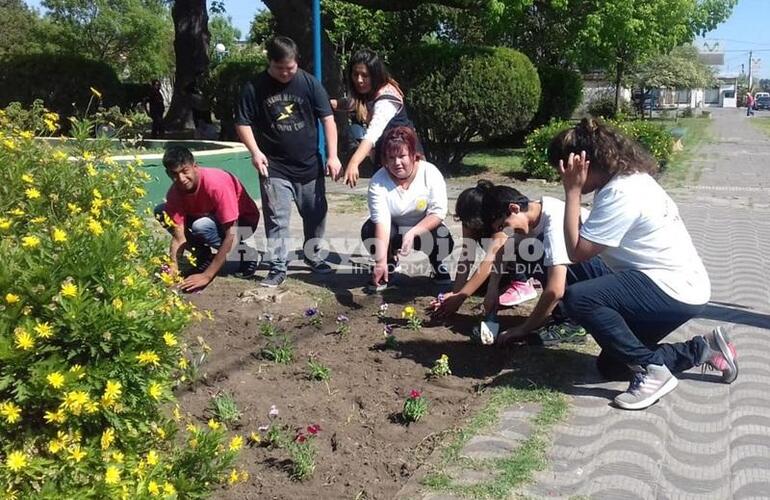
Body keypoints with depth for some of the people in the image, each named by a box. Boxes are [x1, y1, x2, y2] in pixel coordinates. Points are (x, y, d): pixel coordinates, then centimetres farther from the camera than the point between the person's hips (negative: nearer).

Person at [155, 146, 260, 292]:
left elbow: (230, 234, -36)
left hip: (242, 222, -6)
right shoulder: (175, 192, -18)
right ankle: (203, 256, 0)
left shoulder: (216, 183, -35)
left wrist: (207, 276, -39)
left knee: (201, 225, -36)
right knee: (161, 212, -10)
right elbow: (178, 237, -18)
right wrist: (173, 268, -37)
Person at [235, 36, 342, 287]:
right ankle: (278, 267, 8)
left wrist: (332, 155, -10)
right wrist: (255, 151, -16)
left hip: (309, 164, 2)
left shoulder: (309, 83, -5)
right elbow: (243, 123, -1)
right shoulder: (254, 88, -6)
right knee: (277, 219, -2)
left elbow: (327, 118, -3)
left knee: (316, 214, 13)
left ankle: (312, 255, 34)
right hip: (274, 167, -2)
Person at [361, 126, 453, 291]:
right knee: (370, 231, -29)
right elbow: (382, 222, -32)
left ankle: (437, 266, 7)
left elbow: (438, 213, -22)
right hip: (393, 230, 1)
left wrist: (412, 233, -37)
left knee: (443, 241, -31)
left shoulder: (430, 172, -21)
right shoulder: (378, 182, -23)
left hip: (423, 228, 0)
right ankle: (390, 264, 3)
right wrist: (381, 261, -43)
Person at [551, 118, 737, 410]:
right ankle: (702, 350, 18)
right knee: (611, 364, 16)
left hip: (674, 290, -11)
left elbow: (576, 252, -22)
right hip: (678, 285, 11)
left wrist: (572, 192, -20)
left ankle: (651, 370, -12)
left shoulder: (620, 195, -24)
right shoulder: (628, 176, 7)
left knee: (577, 298, -27)